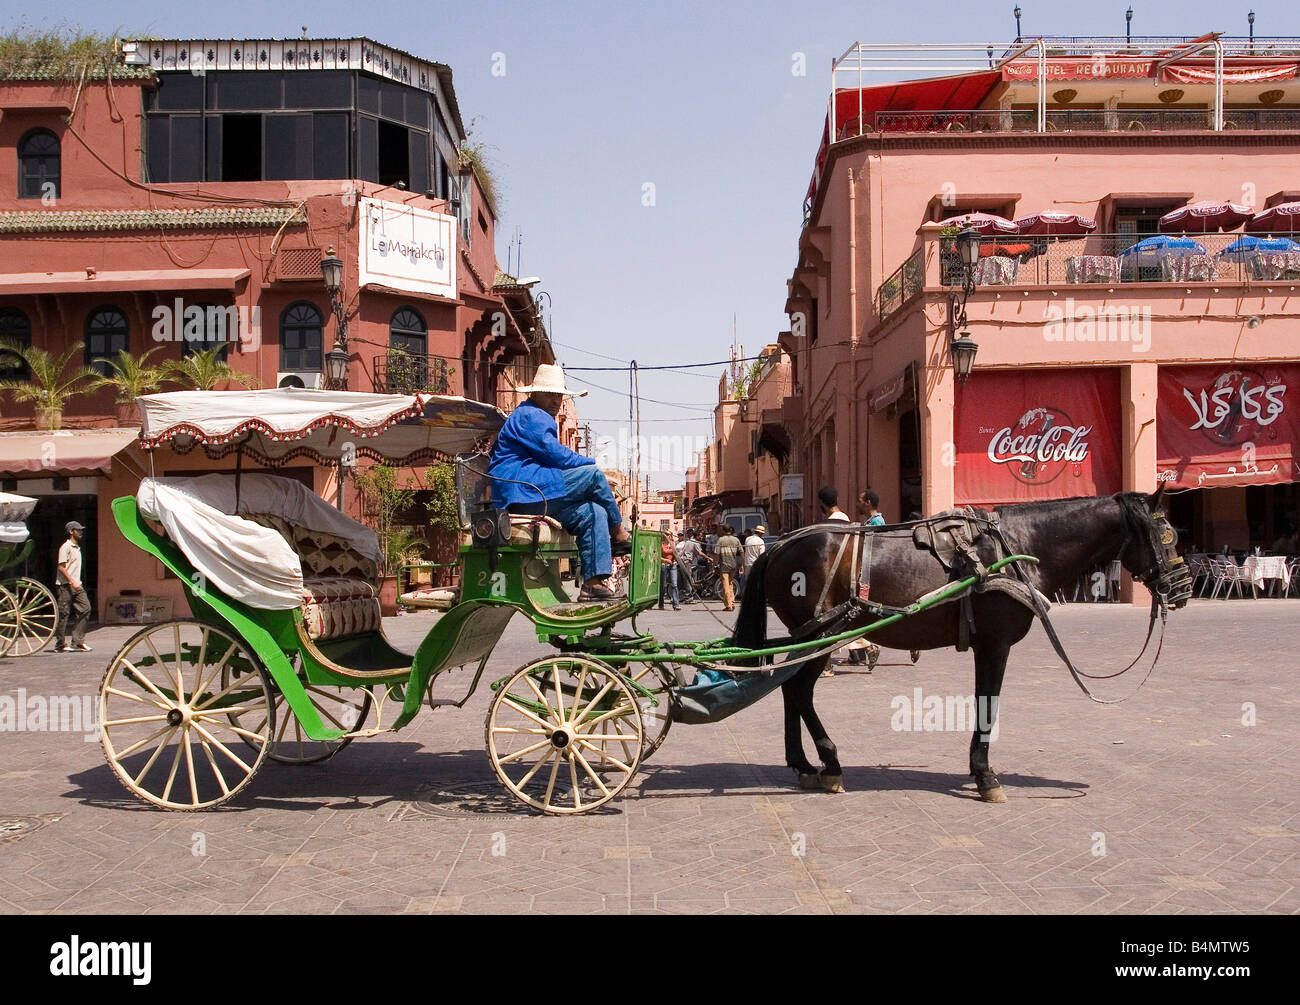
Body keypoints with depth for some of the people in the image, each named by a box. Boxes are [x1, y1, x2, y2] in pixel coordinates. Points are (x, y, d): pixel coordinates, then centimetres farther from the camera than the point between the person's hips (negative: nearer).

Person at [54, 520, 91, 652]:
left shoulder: (77, 547, 17)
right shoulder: (65, 547, -9)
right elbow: (61, 567, -16)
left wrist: (78, 582, 16)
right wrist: (72, 582, -21)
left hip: (76, 584, 8)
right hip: (66, 585, -8)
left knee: (85, 608, -2)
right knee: (64, 614, -3)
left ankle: (78, 642, 2)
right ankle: (59, 644, 4)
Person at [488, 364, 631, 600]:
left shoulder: (542, 419, 29)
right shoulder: (529, 415, -6)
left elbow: (554, 460, 29)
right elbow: (558, 456, -15)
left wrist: (588, 464, 11)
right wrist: (591, 463, 2)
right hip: (521, 491, -10)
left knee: (593, 512, -5)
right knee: (593, 475, -13)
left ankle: (593, 581, -14)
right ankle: (619, 534, 4)